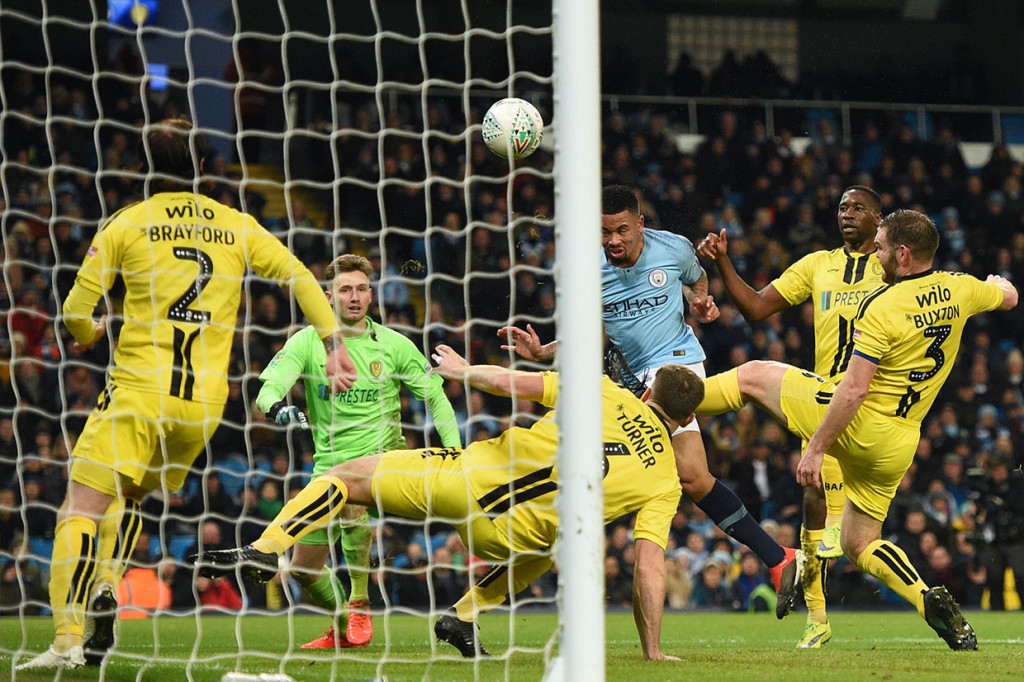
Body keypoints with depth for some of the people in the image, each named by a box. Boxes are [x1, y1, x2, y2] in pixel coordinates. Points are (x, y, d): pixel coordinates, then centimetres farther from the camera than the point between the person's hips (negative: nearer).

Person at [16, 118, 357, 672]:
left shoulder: (127, 224, 2)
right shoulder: (236, 227, 11)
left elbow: (76, 311, 2)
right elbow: (300, 278, 10)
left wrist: (87, 335, 23)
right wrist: (333, 345, 13)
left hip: (139, 391, -4)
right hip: (205, 402, 4)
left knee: (81, 508, -6)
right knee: (128, 497, 24)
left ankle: (68, 639, -21)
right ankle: (106, 584, -1)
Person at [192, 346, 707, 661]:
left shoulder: (603, 391, 6)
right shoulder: (665, 482, 5)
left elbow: (507, 382, 0)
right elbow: (649, 566, -2)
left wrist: (463, 371, 20)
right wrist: (652, 651, 4)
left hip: (476, 473, -1)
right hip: (507, 535, 1)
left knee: (345, 476, 13)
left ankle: (265, 549, -3)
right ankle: (466, 615, 21)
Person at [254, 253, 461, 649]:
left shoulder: (393, 345, -1)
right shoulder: (308, 341, -3)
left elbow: (435, 396, 8)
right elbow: (268, 388, -16)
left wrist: (454, 448, -5)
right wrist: (277, 407, -40)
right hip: (329, 464, 3)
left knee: (350, 498, -37)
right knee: (304, 569, 3)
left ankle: (360, 605, -19)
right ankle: (344, 628, 32)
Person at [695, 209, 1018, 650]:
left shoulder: (882, 308, -20)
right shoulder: (959, 290, 0)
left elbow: (854, 389, -23)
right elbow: (1008, 297, 22)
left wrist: (815, 448, -18)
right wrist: (999, 282, 46)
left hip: (857, 425, -7)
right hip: (898, 444, 7)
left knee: (752, 376, 12)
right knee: (860, 544, 19)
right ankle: (930, 602, -3)